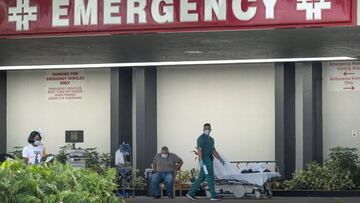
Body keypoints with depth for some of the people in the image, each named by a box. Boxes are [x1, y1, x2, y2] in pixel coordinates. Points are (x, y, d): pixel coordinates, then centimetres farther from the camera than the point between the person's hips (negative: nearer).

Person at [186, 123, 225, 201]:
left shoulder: (211, 139, 20)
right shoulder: (201, 138, -11)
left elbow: (213, 151, 22)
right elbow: (199, 150, -20)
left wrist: (220, 159, 14)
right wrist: (200, 161, -30)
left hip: (209, 161, 10)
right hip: (205, 161, -10)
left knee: (201, 178, 9)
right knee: (210, 177, -8)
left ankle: (191, 193, 12)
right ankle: (214, 196, -5)